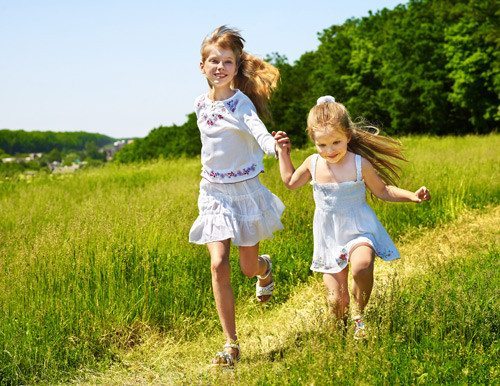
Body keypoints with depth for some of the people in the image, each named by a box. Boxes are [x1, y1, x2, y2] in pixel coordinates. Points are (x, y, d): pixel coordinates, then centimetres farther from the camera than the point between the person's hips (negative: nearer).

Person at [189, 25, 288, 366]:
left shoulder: (240, 101, -14)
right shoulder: (201, 104, 2)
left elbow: (258, 130, -33)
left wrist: (274, 146, -53)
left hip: (245, 189, -3)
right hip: (214, 193, 3)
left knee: (249, 268, 9)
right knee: (219, 265, -11)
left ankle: (265, 268, 50)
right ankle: (231, 344, -4)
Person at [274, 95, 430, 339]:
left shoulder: (360, 164, -12)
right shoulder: (313, 164, -3)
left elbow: (382, 191, 3)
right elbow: (290, 182, 18)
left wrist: (411, 196, -9)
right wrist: (283, 152, 13)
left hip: (359, 231, -3)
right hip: (329, 237, 3)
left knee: (361, 266, -37)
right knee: (337, 301, 1)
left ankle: (359, 315, -10)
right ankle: (342, 327, 35)